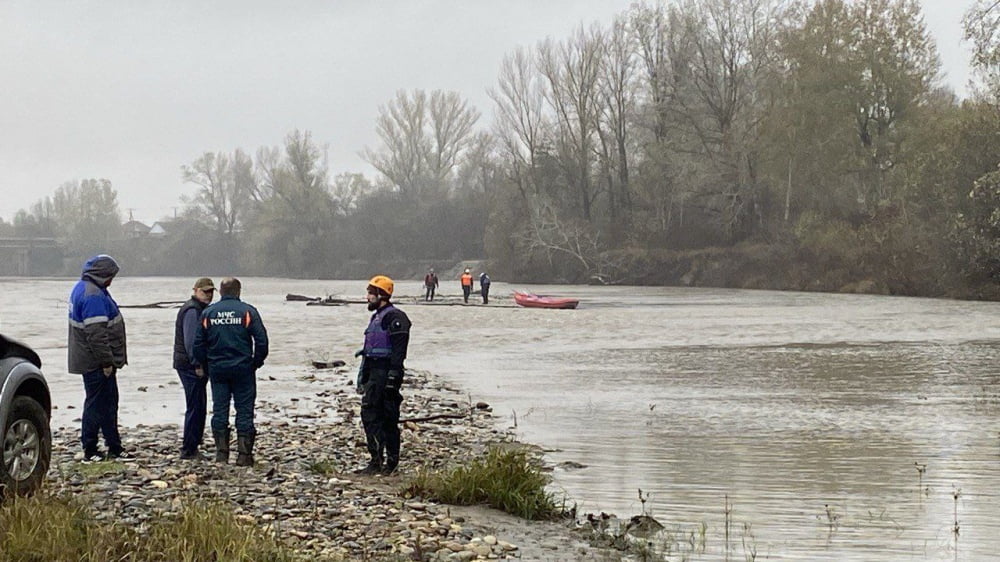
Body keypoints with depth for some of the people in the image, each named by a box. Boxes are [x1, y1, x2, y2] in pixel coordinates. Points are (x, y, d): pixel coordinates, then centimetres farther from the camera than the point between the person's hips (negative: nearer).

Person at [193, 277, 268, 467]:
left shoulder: (208, 313, 3)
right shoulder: (247, 312, -5)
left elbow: (198, 343, 5)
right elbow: (261, 340, -8)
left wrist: (205, 366, 15)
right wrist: (256, 363, 5)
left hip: (217, 369, 3)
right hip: (242, 368, -2)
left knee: (219, 410, 9)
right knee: (244, 410, 2)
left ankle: (221, 453, 8)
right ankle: (244, 454, 0)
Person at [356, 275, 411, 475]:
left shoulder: (395, 317, -12)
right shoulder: (376, 317, 20)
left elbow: (398, 351, -19)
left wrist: (392, 378, -24)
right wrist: (362, 377, 23)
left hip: (386, 374, -10)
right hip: (374, 374, 10)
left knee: (388, 419, -5)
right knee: (369, 415, 8)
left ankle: (392, 462, 1)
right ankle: (376, 460, 12)